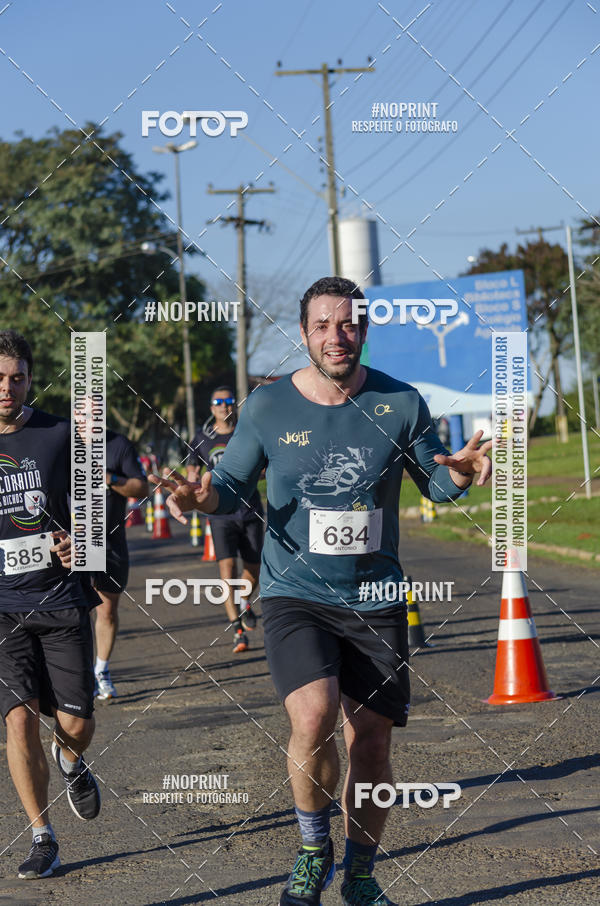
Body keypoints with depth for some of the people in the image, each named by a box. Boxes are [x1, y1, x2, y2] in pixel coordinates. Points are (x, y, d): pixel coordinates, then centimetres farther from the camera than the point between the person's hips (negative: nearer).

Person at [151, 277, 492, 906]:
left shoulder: (400, 404, 0)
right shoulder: (268, 406, -3)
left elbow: (435, 482, 10)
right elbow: (233, 481, 8)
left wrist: (459, 473, -13)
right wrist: (204, 496, -15)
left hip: (375, 599, 2)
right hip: (295, 596, -2)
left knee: (371, 745, 5)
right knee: (314, 718, -24)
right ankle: (313, 848, 1)